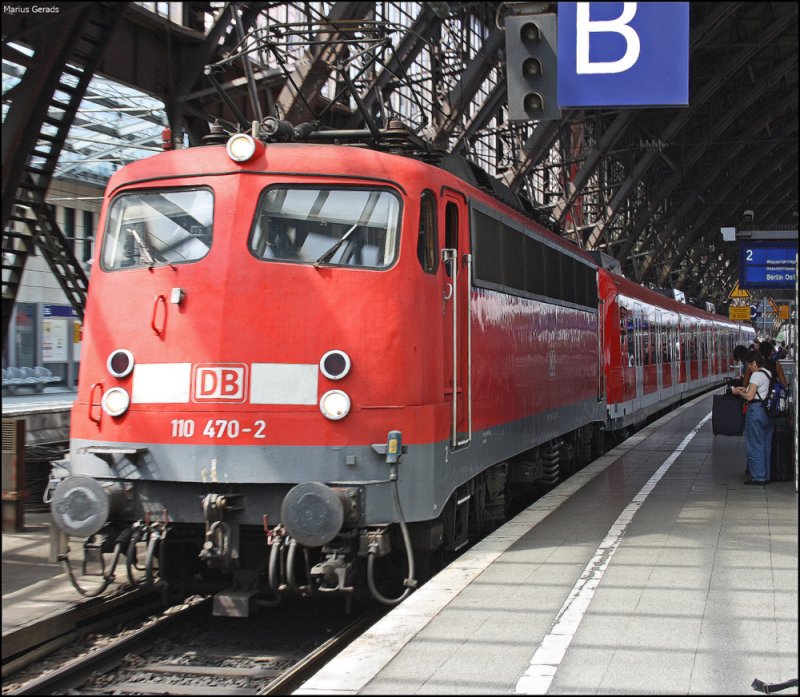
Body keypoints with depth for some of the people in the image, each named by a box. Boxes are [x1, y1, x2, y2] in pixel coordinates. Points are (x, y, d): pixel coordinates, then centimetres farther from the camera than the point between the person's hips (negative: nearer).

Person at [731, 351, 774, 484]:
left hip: (756, 410, -9)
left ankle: (758, 477, 1)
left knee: (754, 445, -1)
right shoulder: (769, 374, 13)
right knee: (766, 444, 14)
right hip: (769, 411, 9)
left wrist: (738, 392, -2)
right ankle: (766, 475, 20)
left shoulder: (757, 375, -14)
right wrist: (746, 389, 15)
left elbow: (749, 397, -19)